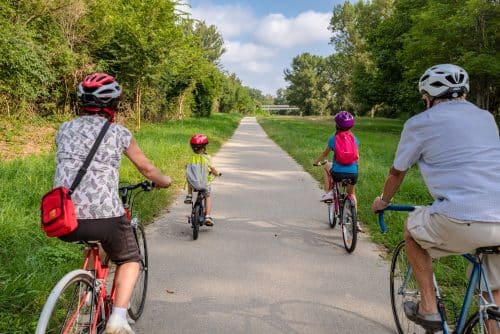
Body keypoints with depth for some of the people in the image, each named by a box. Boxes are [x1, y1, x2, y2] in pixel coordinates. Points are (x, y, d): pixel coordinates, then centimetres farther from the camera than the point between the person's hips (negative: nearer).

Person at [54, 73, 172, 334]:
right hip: (104, 216, -4)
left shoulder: (64, 129, 13)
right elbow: (146, 169, 14)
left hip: (64, 220, 4)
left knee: (95, 245, 36)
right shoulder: (118, 133, 4)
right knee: (129, 260, 20)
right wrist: (165, 181, 35)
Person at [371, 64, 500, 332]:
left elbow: (397, 172, 18)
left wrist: (383, 201, 37)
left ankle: (428, 308, 25)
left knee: (412, 230, 25)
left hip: (463, 221, -5)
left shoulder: (420, 123, 6)